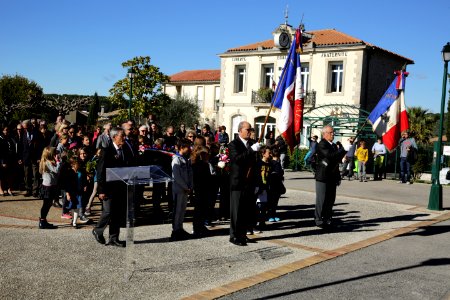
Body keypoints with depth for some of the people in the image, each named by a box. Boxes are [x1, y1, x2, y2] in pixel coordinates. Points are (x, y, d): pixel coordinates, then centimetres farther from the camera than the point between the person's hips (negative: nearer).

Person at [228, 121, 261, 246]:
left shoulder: (252, 143, 12)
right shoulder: (233, 144, -7)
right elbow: (237, 158, -25)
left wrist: (256, 182, 16)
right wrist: (252, 149, -30)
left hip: (250, 183, 6)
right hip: (238, 183, -6)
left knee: (247, 211, 9)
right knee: (236, 211, -1)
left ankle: (242, 234, 20)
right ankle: (234, 236, 7)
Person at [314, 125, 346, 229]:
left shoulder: (334, 145, 19)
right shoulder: (322, 144, -9)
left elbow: (339, 158, 22)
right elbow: (330, 156, -23)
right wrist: (341, 150, -10)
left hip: (332, 177, 8)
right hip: (323, 177, -8)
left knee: (331, 199, 9)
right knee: (321, 200, -4)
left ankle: (327, 219, 16)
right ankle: (319, 220, 3)